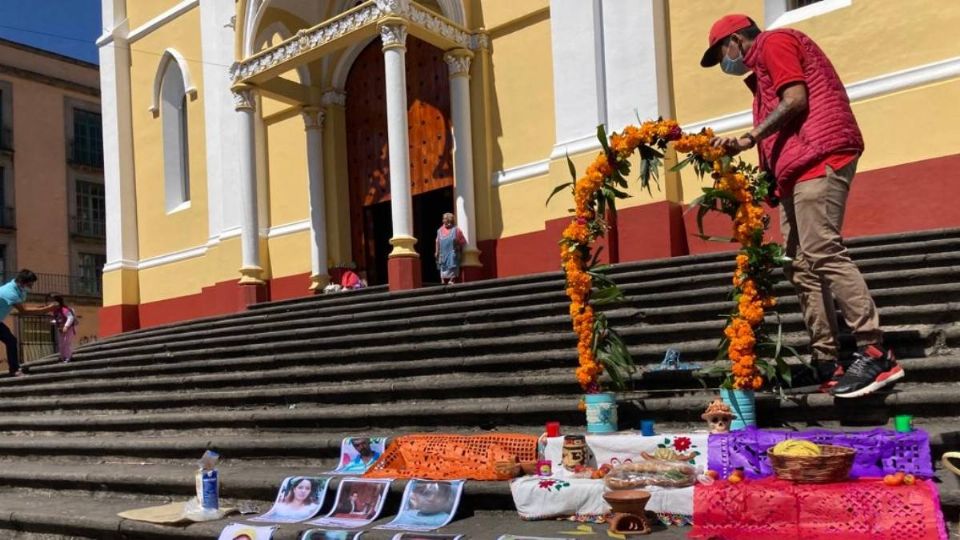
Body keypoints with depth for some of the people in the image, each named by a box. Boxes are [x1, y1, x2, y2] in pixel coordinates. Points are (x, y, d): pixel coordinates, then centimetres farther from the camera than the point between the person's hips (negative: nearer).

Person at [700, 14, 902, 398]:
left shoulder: (773, 41, 4)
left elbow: (796, 100, -11)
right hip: (798, 167, 10)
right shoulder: (763, 72, 31)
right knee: (801, 268, 3)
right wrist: (769, 178, 16)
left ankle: (875, 354, -20)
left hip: (817, 157, -10)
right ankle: (827, 366, 2)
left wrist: (749, 139, -10)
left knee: (822, 254, -19)